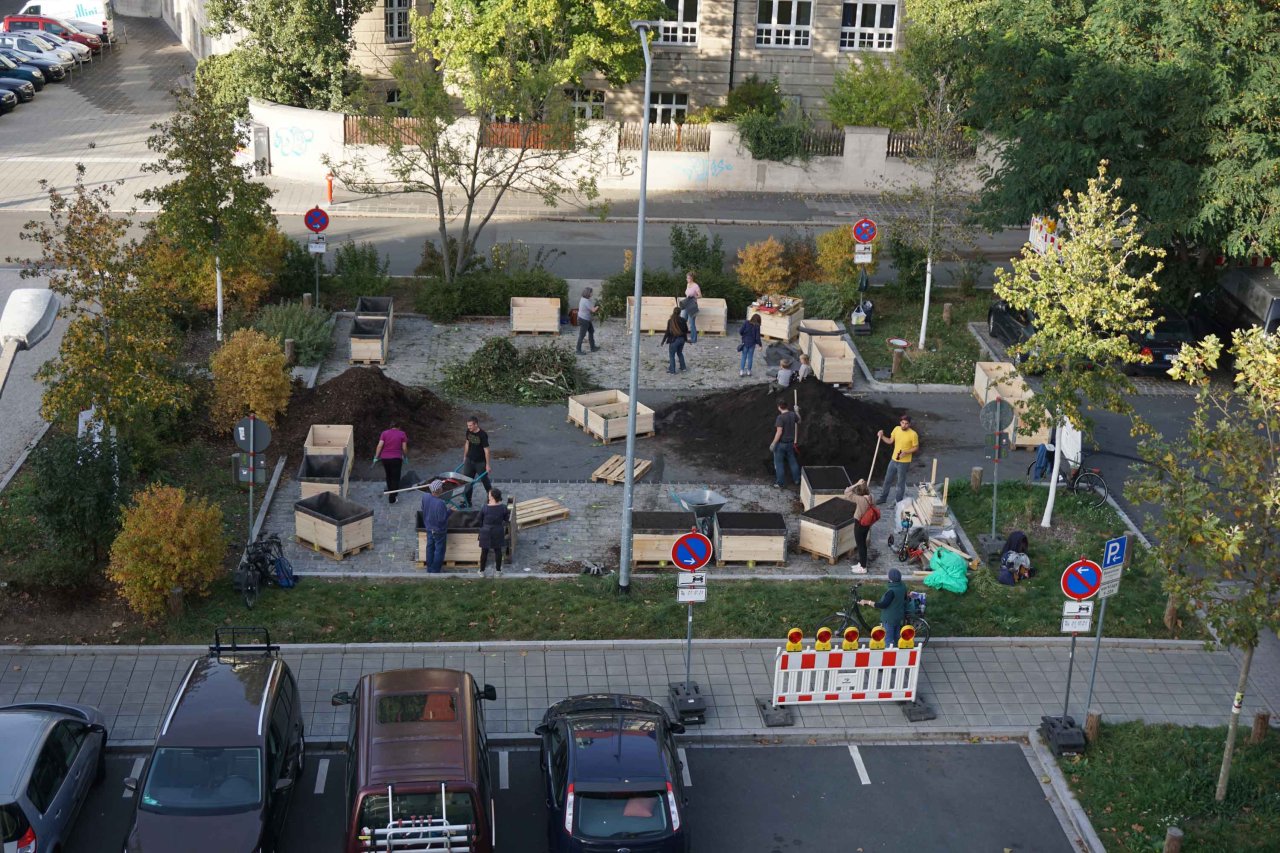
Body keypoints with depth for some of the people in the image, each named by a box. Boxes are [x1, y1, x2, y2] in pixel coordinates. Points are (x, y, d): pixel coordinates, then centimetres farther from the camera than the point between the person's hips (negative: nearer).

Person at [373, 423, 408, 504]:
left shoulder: (384, 433, 2)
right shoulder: (402, 434, -1)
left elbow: (380, 446, -7)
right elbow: (404, 448, -3)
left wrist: (376, 457, -4)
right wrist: (405, 457, 11)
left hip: (385, 458, 3)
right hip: (396, 459, -3)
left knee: (388, 476, 23)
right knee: (395, 478, 4)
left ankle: (390, 492, 38)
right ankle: (392, 498, 1)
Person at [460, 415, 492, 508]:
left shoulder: (483, 435, -23)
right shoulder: (468, 432, -5)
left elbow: (486, 450, -18)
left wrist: (488, 464, -15)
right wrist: (465, 457, 16)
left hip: (480, 462, -5)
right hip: (469, 460, 5)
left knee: (484, 480, 12)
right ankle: (467, 502, 12)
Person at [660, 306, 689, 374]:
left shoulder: (670, 321, -14)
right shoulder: (682, 320, -4)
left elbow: (667, 332, -12)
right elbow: (686, 330, 5)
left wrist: (663, 341, -4)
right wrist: (685, 338, 24)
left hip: (674, 340, -5)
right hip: (682, 339, 5)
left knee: (672, 355, 8)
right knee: (680, 353, 25)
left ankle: (672, 370, 7)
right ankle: (683, 366, 32)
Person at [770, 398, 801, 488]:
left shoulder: (780, 417, -23)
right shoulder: (793, 414, -3)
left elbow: (779, 432, -26)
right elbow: (799, 421, 19)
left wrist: (773, 444, -19)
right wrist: (797, 412, 33)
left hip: (781, 443, -6)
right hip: (790, 443, 6)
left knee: (779, 463, 5)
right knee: (792, 461, 19)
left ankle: (780, 483, 10)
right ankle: (797, 480, 28)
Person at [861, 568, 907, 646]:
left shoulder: (891, 591, -30)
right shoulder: (903, 586, -4)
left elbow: (883, 605, -31)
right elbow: (905, 599, 13)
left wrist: (867, 602, -27)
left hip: (889, 619, -9)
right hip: (899, 617, 9)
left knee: (889, 641, 0)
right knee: (896, 639, 21)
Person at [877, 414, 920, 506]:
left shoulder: (913, 434, -19)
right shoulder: (896, 429, -3)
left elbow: (916, 447, -9)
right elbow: (890, 441, 9)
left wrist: (906, 452, -24)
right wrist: (882, 436, -8)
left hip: (904, 462, -5)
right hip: (893, 460, 5)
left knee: (901, 482, 8)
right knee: (887, 480, 17)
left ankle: (898, 501, 24)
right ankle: (883, 497, 34)